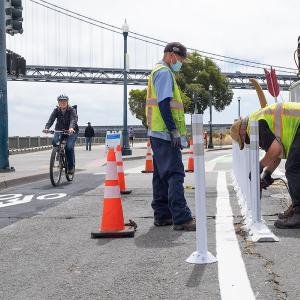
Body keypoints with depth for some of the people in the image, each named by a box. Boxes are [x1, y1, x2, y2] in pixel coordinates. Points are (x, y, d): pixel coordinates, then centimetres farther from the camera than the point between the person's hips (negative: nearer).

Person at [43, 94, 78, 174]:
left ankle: (71, 167, -7)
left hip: (71, 131, -3)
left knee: (69, 147, -23)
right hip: (59, 130, 3)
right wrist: (46, 128, -42)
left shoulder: (72, 110, -16)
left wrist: (71, 128, -55)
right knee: (54, 141, -27)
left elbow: (73, 119, -34)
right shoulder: (56, 110, -8)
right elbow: (51, 119, -21)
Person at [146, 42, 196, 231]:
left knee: (162, 175, 11)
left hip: (158, 134, 11)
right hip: (166, 133, -11)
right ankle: (181, 218, -13)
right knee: (175, 174, -12)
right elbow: (164, 104, -19)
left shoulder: (158, 72, 23)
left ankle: (162, 215, 16)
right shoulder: (164, 73, -9)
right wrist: (174, 130, -20)